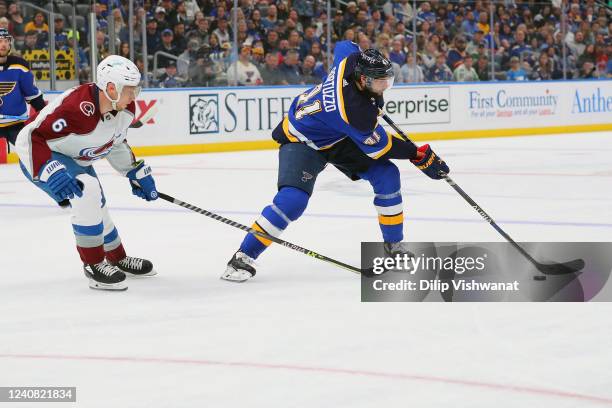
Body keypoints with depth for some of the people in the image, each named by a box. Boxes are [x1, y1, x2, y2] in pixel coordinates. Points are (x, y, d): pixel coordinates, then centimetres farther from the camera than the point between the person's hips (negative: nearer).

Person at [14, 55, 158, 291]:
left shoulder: (124, 109, -11)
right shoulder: (77, 108, -39)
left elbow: (115, 142, 11)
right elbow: (28, 139, -39)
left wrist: (137, 173, 11)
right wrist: (51, 173, -47)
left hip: (76, 160, 8)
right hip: (41, 157, -8)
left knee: (97, 208, 18)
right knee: (87, 190, -28)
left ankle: (118, 260, 42)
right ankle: (94, 265, -18)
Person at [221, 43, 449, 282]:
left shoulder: (352, 60, -19)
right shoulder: (356, 110, -38)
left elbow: (344, 46, 7)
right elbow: (379, 148, -24)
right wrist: (419, 155, -17)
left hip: (339, 137, 9)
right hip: (302, 140, -9)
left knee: (386, 175, -4)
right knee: (293, 199, -28)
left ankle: (394, 245, 10)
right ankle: (243, 257, -16)